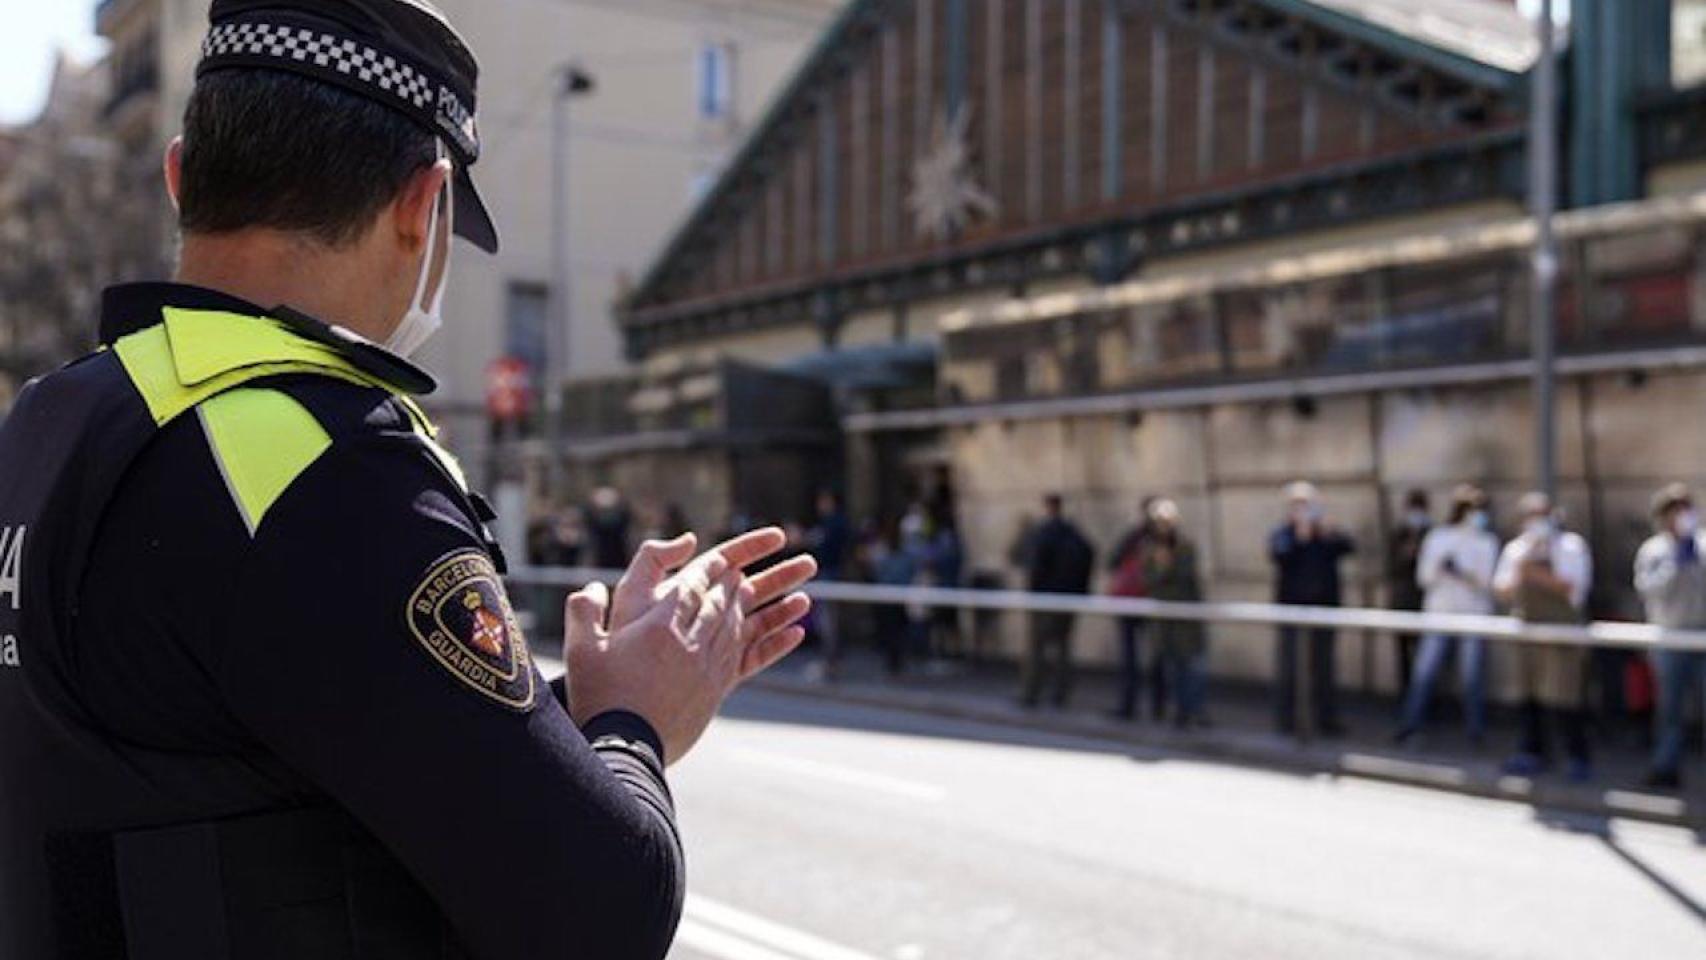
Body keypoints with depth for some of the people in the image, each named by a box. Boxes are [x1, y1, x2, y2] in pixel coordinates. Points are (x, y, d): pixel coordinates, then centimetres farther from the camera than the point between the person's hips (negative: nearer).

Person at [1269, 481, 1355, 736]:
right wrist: (1299, 537, -30)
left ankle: (1327, 720, 11)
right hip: (1290, 607, -2)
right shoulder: (1281, 534, -1)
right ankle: (1285, 720, 5)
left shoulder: (1329, 535, 6)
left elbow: (1349, 546, -13)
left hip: (1323, 607, 2)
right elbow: (1278, 554, -20)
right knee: (1288, 665, -1)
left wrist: (1328, 532, -28)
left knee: (1323, 666, 7)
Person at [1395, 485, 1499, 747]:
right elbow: (1424, 577, 4)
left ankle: (1477, 731, 12)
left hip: (1473, 618, -1)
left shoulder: (1487, 542, 3)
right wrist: (1440, 566, -14)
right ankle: (1409, 726, 7)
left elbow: (1488, 582, -5)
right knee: (1423, 673, -2)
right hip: (1439, 615, 1)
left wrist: (1463, 573, -19)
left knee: (1473, 677, 0)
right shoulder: (1437, 538, 7)